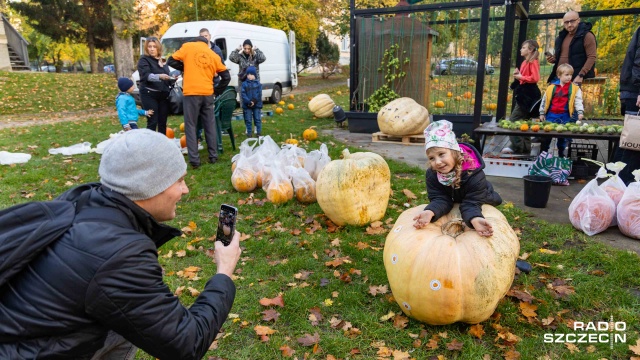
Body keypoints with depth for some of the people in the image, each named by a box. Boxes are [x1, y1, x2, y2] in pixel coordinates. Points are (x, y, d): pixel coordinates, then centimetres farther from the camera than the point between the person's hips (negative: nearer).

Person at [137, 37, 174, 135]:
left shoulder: (163, 61, 18)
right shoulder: (144, 60, -2)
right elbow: (146, 75, -19)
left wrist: (172, 79, 4)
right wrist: (159, 76, -37)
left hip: (163, 95, 6)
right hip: (149, 95, -5)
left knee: (163, 122, 6)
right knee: (152, 122, -9)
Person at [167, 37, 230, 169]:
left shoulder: (187, 46, 7)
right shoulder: (214, 55, 14)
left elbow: (171, 61, 9)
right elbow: (226, 77, 13)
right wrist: (218, 91, 22)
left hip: (191, 93, -3)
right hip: (208, 93, 3)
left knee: (191, 126, 2)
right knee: (210, 125, 13)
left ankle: (194, 160, -3)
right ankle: (213, 156, 16)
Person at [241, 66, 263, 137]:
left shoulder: (258, 83, 1)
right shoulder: (244, 84, 1)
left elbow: (259, 94, -5)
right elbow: (243, 94, -7)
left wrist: (254, 101, -17)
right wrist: (249, 102, -19)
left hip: (257, 104, 0)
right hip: (247, 105, 0)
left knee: (257, 119, 5)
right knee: (248, 120, 5)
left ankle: (259, 132, 12)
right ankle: (249, 133, 15)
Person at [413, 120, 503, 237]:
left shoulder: (475, 174, -42)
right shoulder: (432, 174, -32)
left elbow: (471, 203, -45)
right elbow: (440, 199, -36)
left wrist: (475, 219, -70)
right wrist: (430, 212, -61)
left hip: (482, 200, -2)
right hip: (453, 201, 2)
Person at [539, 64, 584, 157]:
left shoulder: (575, 89, 1)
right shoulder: (552, 87, 2)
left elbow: (578, 101, -5)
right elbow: (544, 100, 8)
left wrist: (580, 112, -19)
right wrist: (542, 113, 7)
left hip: (565, 117, 0)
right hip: (551, 115, 0)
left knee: (563, 135, 9)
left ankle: (561, 154, 21)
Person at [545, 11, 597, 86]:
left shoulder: (587, 35, -6)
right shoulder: (561, 37, 16)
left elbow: (592, 57, -12)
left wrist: (581, 75, -22)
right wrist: (552, 58, 3)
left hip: (576, 79, -7)